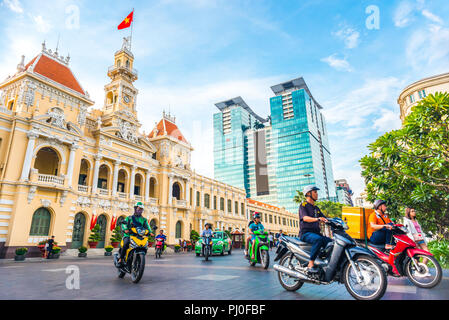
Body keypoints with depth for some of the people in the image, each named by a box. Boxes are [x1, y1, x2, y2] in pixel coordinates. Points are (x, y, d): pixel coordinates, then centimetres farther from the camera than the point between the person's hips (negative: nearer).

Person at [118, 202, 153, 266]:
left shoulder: (144, 220, 18)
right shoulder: (129, 218, 12)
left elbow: (147, 227, 6)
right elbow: (123, 224, -3)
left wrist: (150, 232, -15)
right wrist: (125, 229, -25)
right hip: (128, 235, -2)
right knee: (126, 244, -32)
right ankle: (121, 259, -16)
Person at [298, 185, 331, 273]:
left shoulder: (316, 208, 23)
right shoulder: (303, 205, -1)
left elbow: (325, 219, 18)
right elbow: (305, 218, -19)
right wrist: (317, 219, -35)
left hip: (316, 233, 7)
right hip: (305, 233, -7)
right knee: (318, 239, -35)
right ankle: (310, 264, -30)